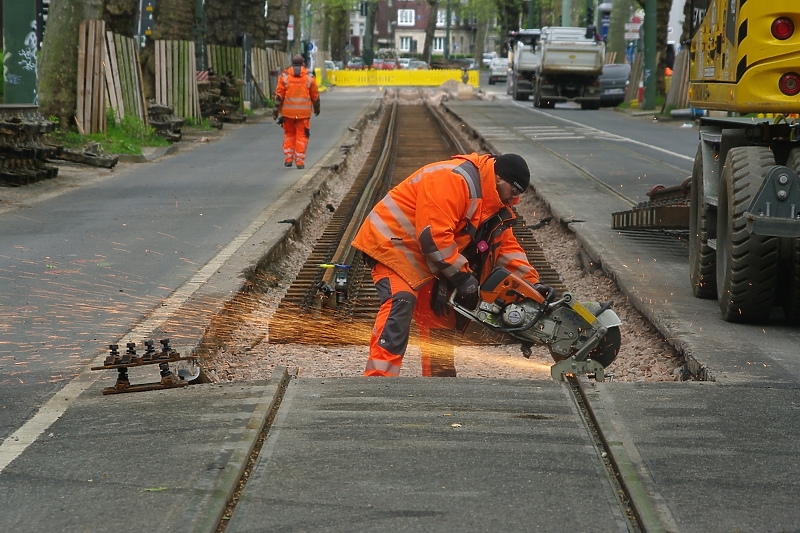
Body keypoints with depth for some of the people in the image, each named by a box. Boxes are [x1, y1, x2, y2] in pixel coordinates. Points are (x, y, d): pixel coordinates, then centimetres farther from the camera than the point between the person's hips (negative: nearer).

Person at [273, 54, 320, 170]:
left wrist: (276, 110, 0)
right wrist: (317, 108, 22)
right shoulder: (309, 77, 1)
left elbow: (279, 95, -3)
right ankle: (300, 161, 1)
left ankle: (288, 159, 11)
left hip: (288, 112, 1)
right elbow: (315, 95, 7)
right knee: (302, 136, 4)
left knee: (289, 134, 16)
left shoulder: (284, 76, 0)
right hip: (303, 112, -1)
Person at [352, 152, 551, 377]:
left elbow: (507, 246, 11)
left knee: (440, 316, 10)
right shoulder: (454, 179, -26)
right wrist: (462, 276, -24)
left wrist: (531, 283, 0)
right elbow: (433, 234, -31)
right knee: (400, 304, -27)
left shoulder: (496, 204, 7)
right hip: (393, 241, -11)